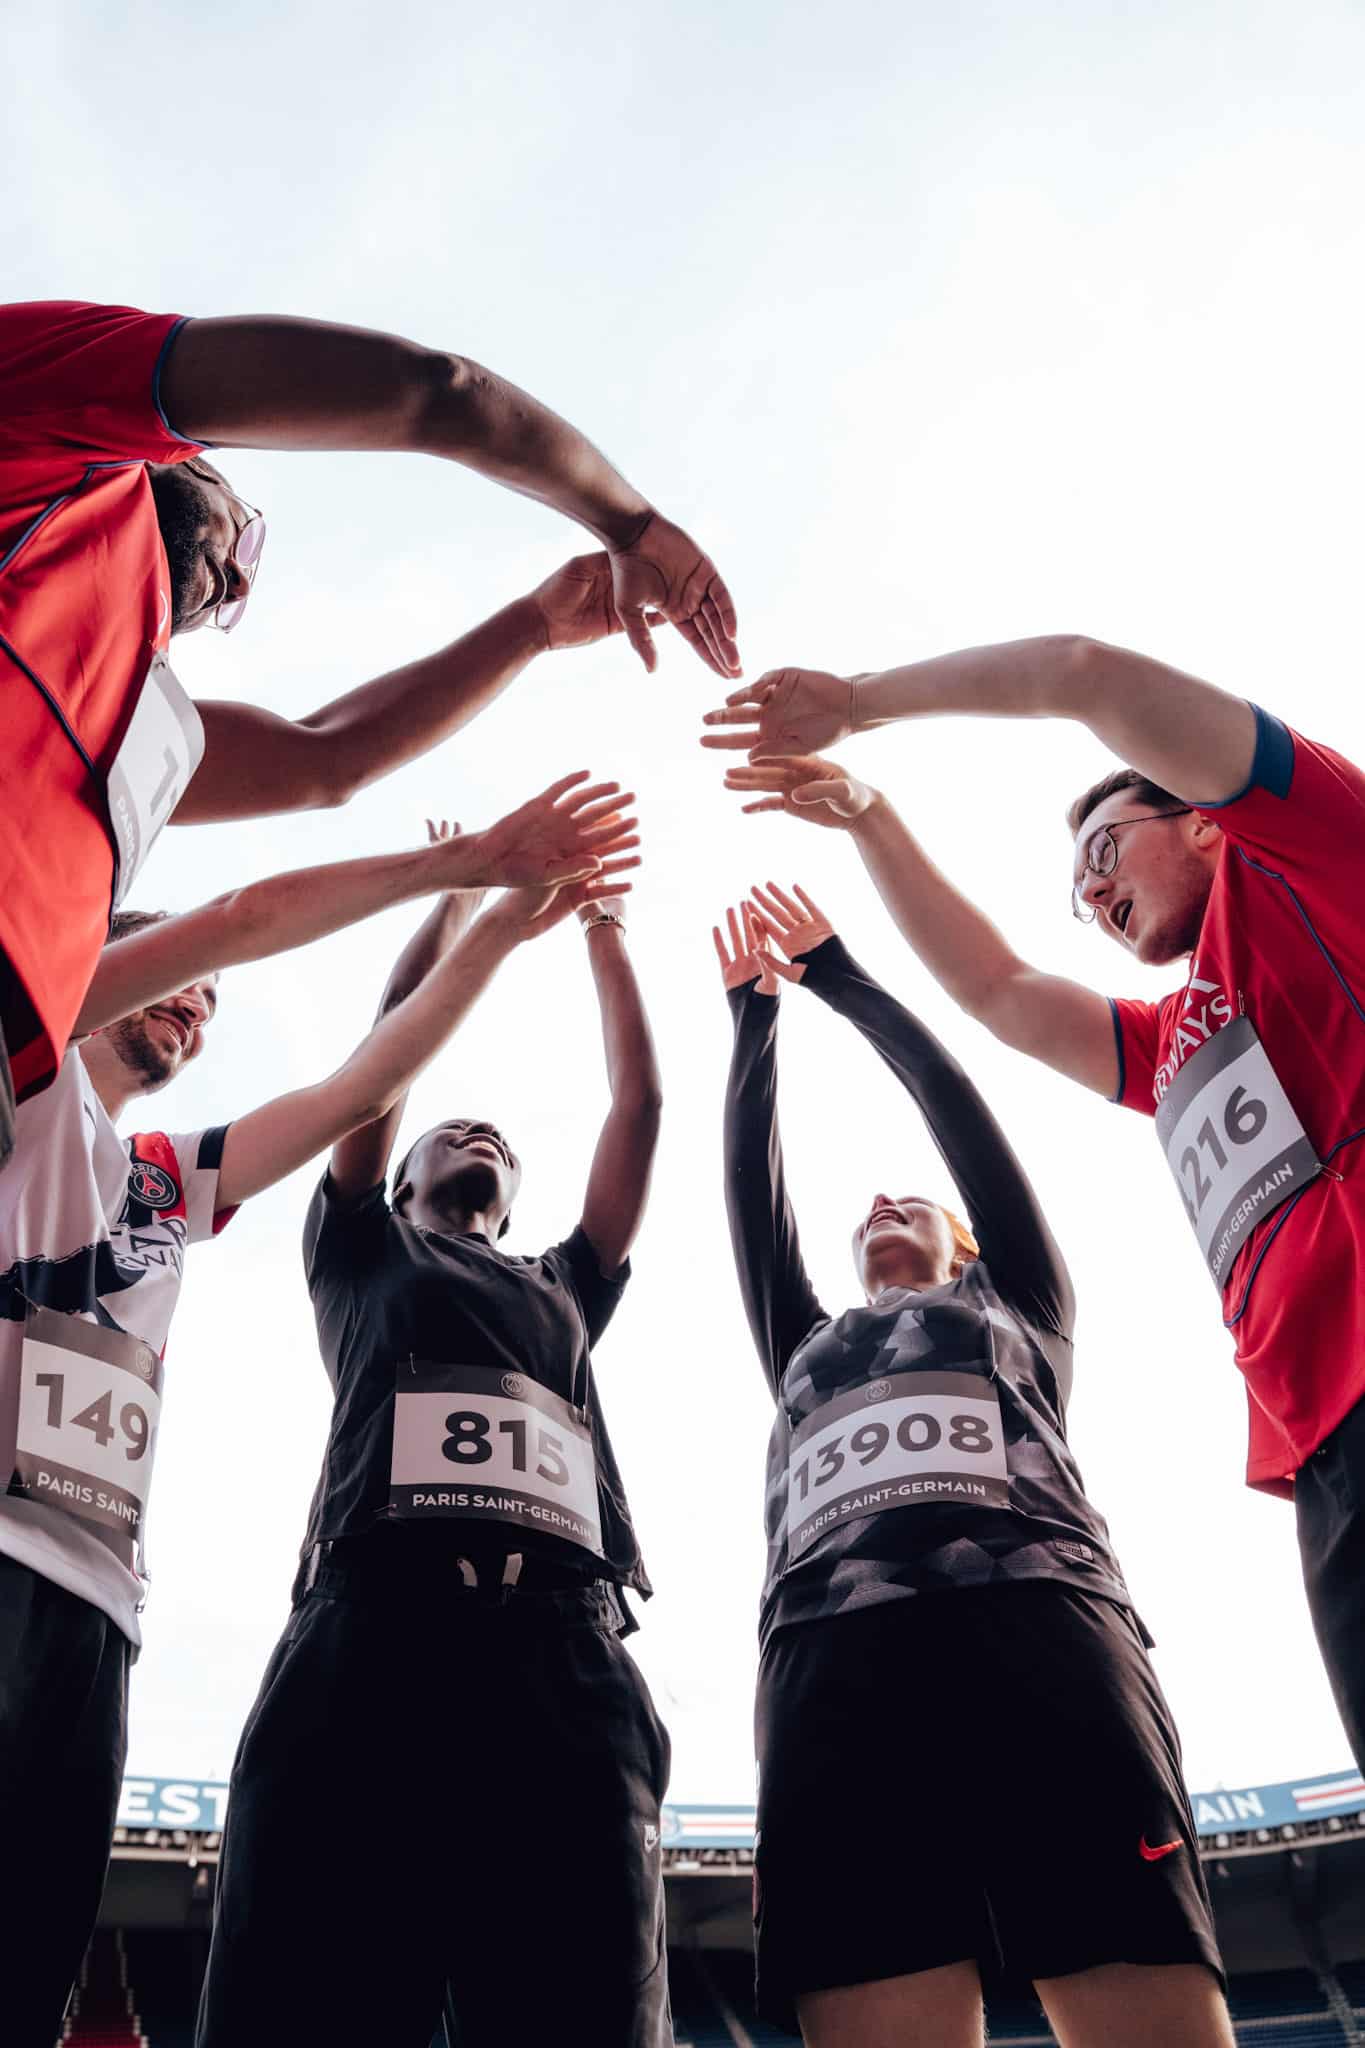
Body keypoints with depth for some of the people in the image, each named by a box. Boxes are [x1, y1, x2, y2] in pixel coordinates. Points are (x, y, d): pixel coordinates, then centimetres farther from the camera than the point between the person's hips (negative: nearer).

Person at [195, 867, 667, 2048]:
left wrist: (603, 936, 37)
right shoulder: (364, 1254, 30)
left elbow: (639, 1104, 34)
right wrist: (501, 906, 33)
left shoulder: (567, 1289, 36)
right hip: (370, 1631, -2)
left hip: (566, 1656, 3)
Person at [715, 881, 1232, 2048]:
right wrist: (755, 1012, 40)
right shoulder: (807, 1349, 38)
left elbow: (956, 1105, 30)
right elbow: (753, 1185, 35)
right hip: (834, 1655, 2)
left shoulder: (1017, 1311, 32)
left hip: (1036, 1620, -2)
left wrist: (840, 973, 37)